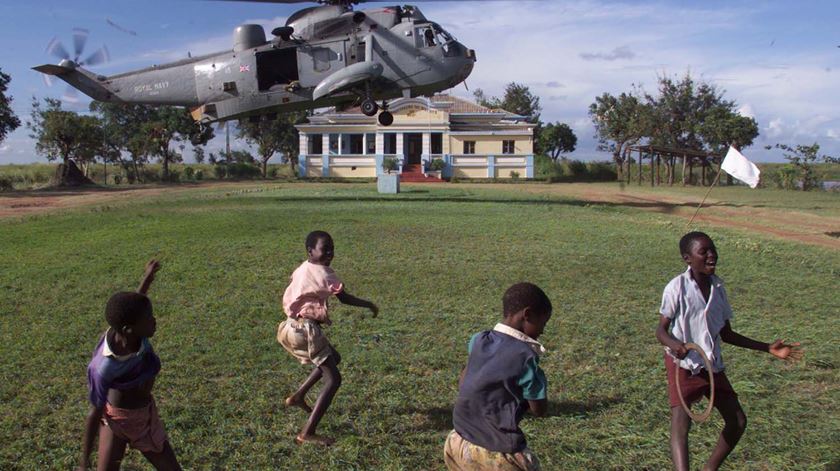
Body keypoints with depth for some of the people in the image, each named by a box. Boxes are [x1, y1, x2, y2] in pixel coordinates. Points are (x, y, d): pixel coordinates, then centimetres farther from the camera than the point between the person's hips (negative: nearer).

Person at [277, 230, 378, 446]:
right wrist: (369, 304, 0)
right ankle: (307, 433, -8)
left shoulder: (303, 268, 10)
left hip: (294, 327, 10)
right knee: (333, 379, -5)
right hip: (306, 329, -9)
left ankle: (298, 396, 25)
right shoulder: (323, 273, -16)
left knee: (333, 359, 28)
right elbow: (345, 298, -16)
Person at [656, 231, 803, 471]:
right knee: (680, 422, -17)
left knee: (737, 421, 10)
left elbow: (726, 334, 13)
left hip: (712, 364, 7)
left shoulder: (718, 287, 5)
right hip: (682, 363, -7)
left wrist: (768, 349, 11)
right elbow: (661, 330, -11)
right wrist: (674, 344, -34)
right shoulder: (677, 288, -13)